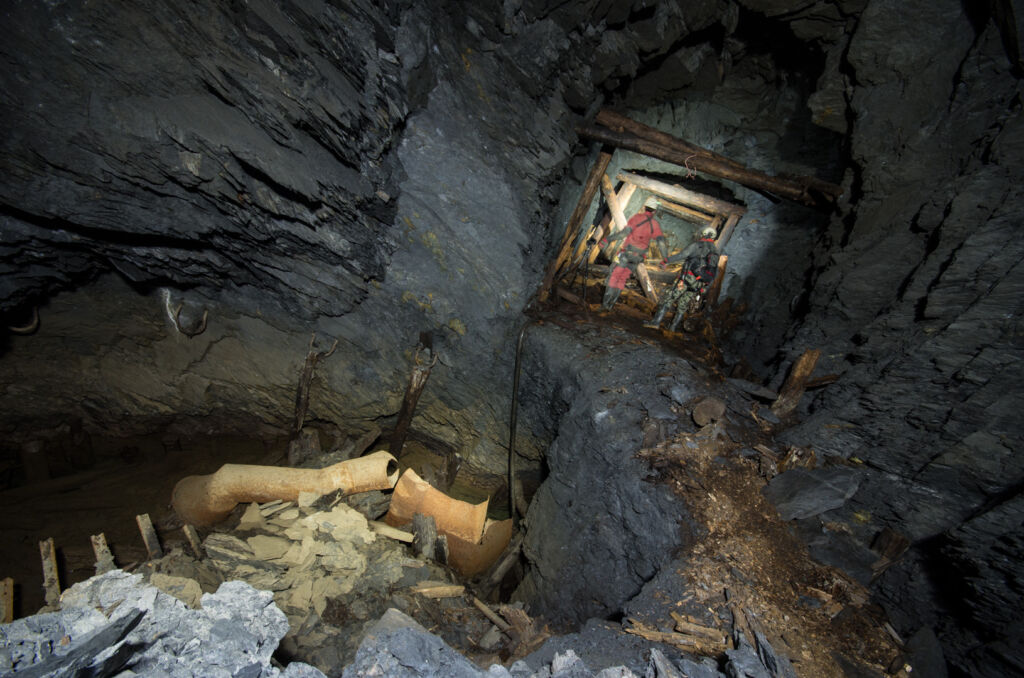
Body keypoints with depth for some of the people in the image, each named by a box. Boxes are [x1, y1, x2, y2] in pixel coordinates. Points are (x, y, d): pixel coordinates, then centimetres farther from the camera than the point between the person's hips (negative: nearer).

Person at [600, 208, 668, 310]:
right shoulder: (655, 224, 3)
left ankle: (606, 303, -2)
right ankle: (611, 304, 12)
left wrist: (608, 239, -15)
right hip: (638, 258, 3)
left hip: (627, 253, -3)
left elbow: (625, 232, -17)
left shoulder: (637, 217, -5)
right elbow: (661, 241, -5)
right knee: (622, 279, 13)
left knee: (614, 276, 6)